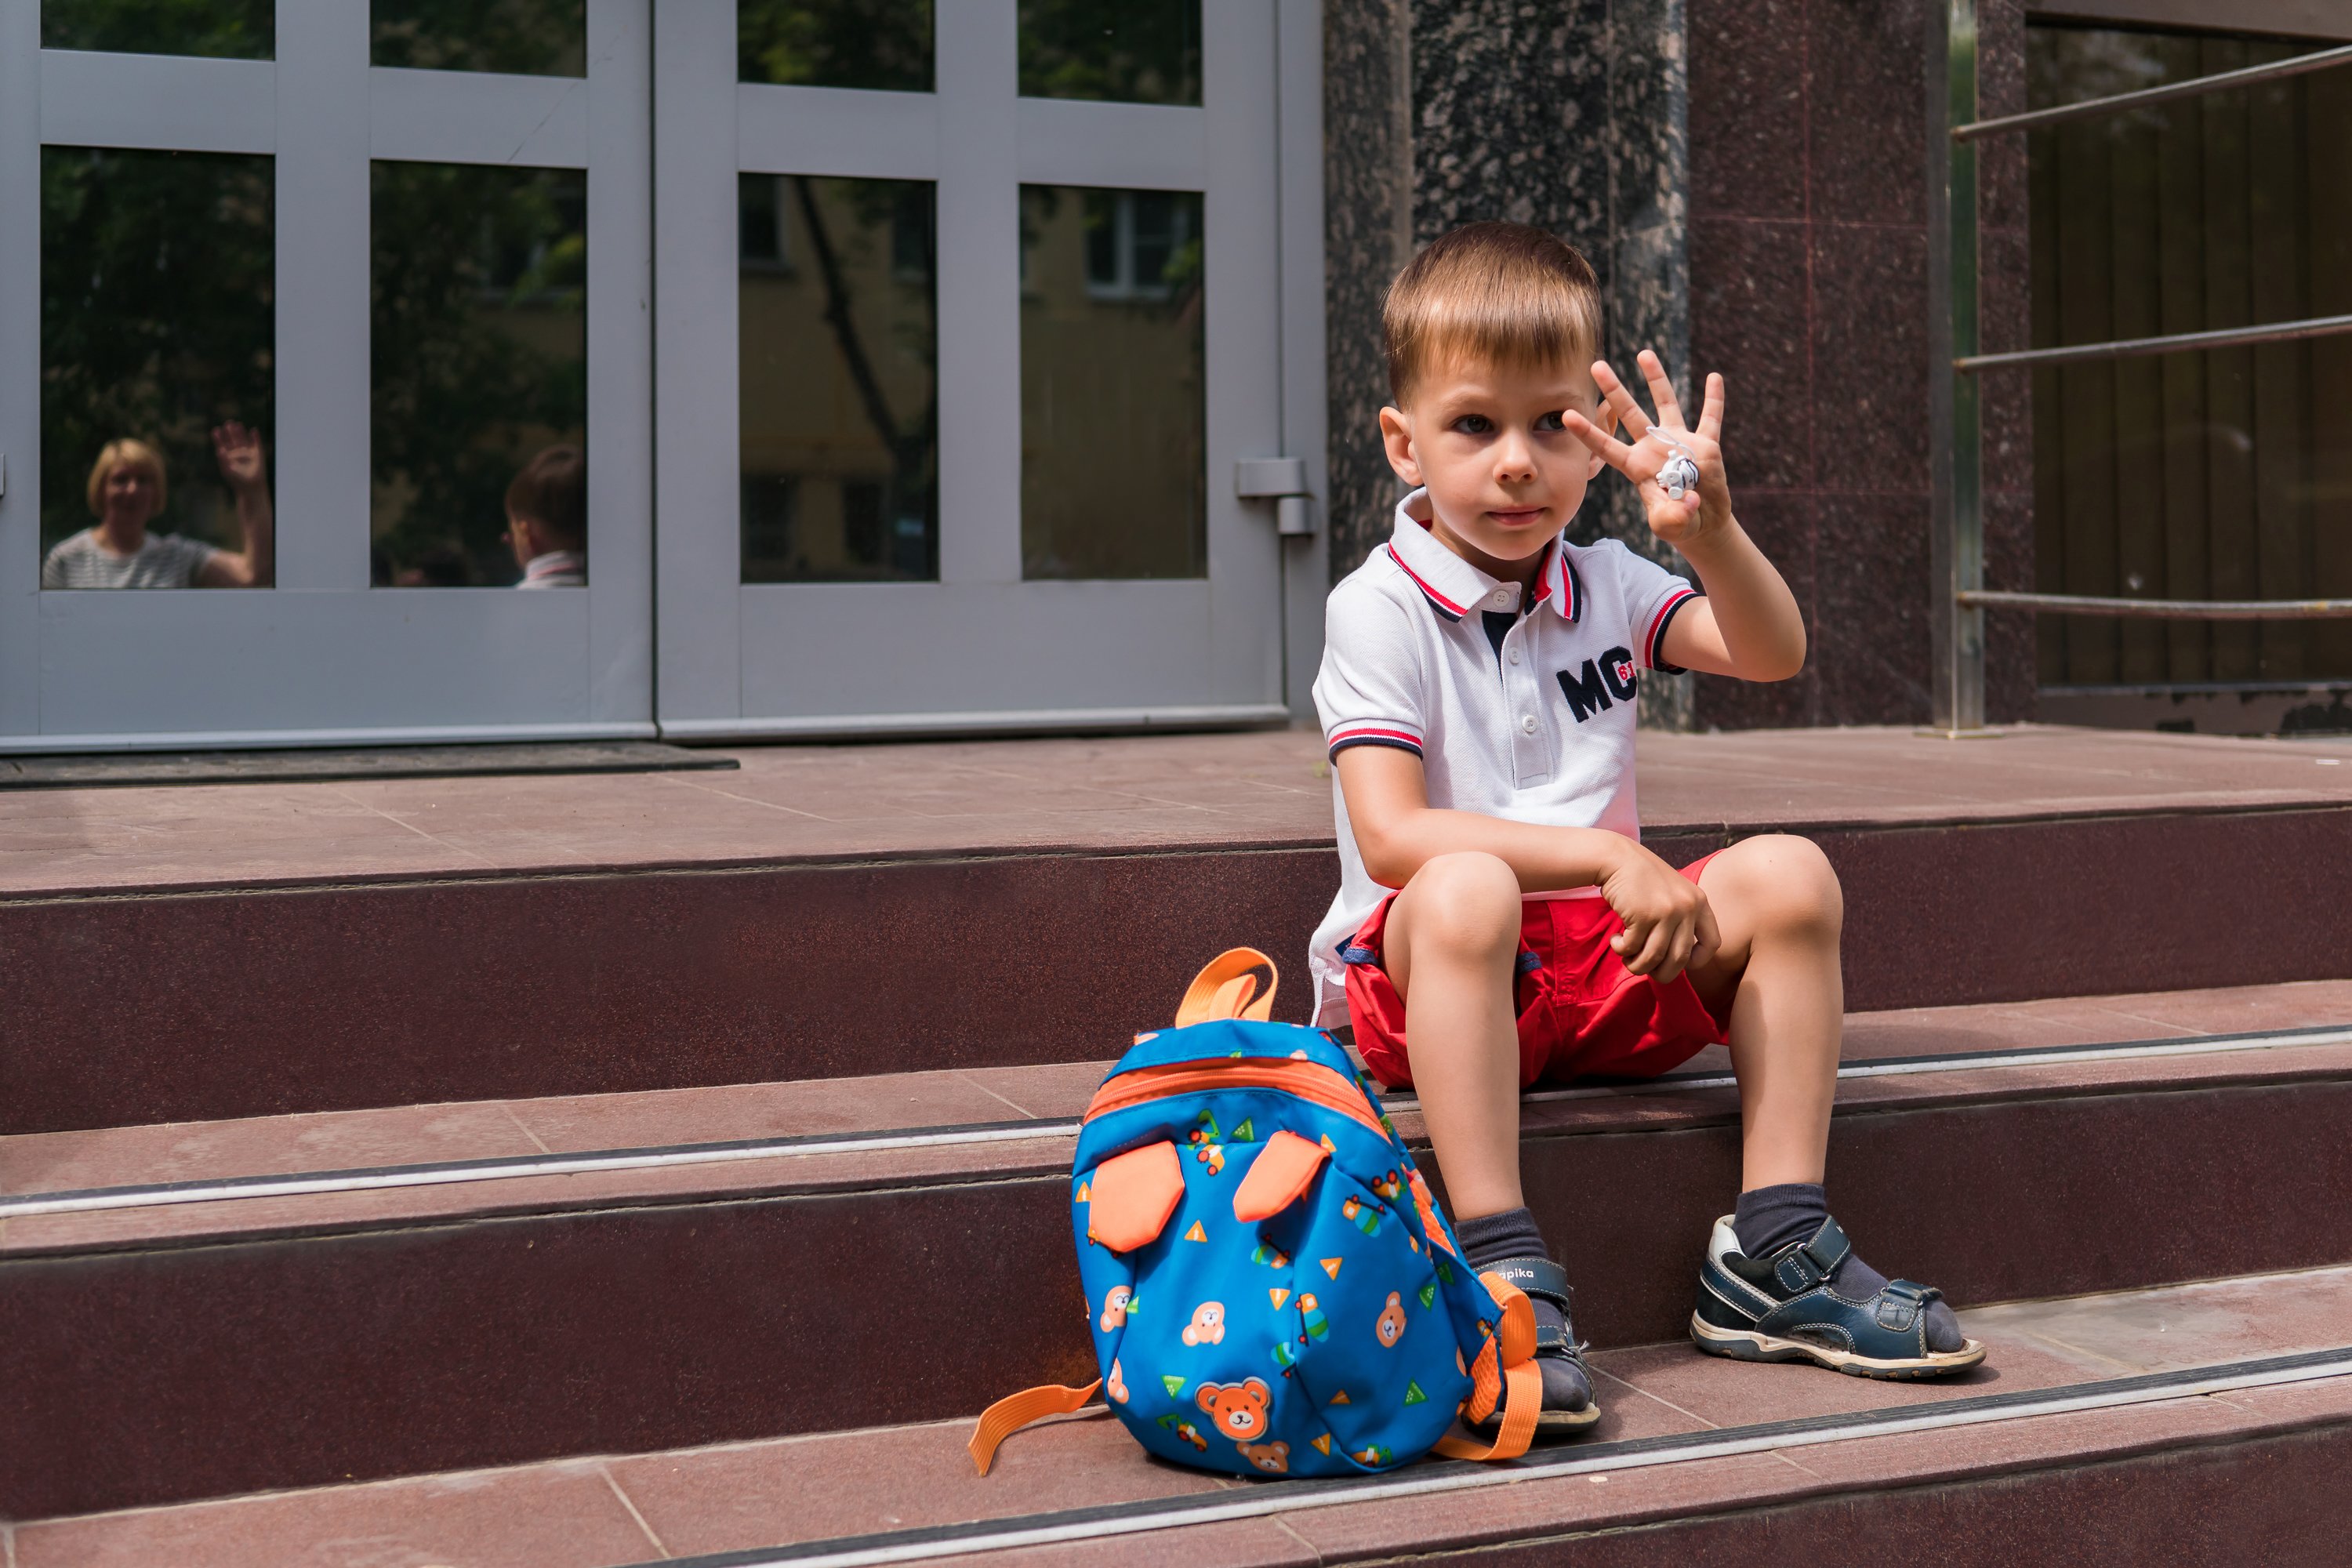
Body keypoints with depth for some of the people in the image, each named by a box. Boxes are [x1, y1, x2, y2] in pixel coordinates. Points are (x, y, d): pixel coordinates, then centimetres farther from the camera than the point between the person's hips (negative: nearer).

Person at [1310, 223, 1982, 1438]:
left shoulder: (1606, 586, 11)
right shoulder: (1378, 609, -8)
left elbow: (1774, 655, -2)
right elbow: (1392, 838, -19)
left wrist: (1706, 527, -21)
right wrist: (1605, 857, -26)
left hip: (1610, 970, 6)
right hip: (1425, 975, -5)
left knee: (1787, 876, -15)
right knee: (1464, 891, -37)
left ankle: (1772, 1252, -11)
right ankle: (1501, 1267, -36)